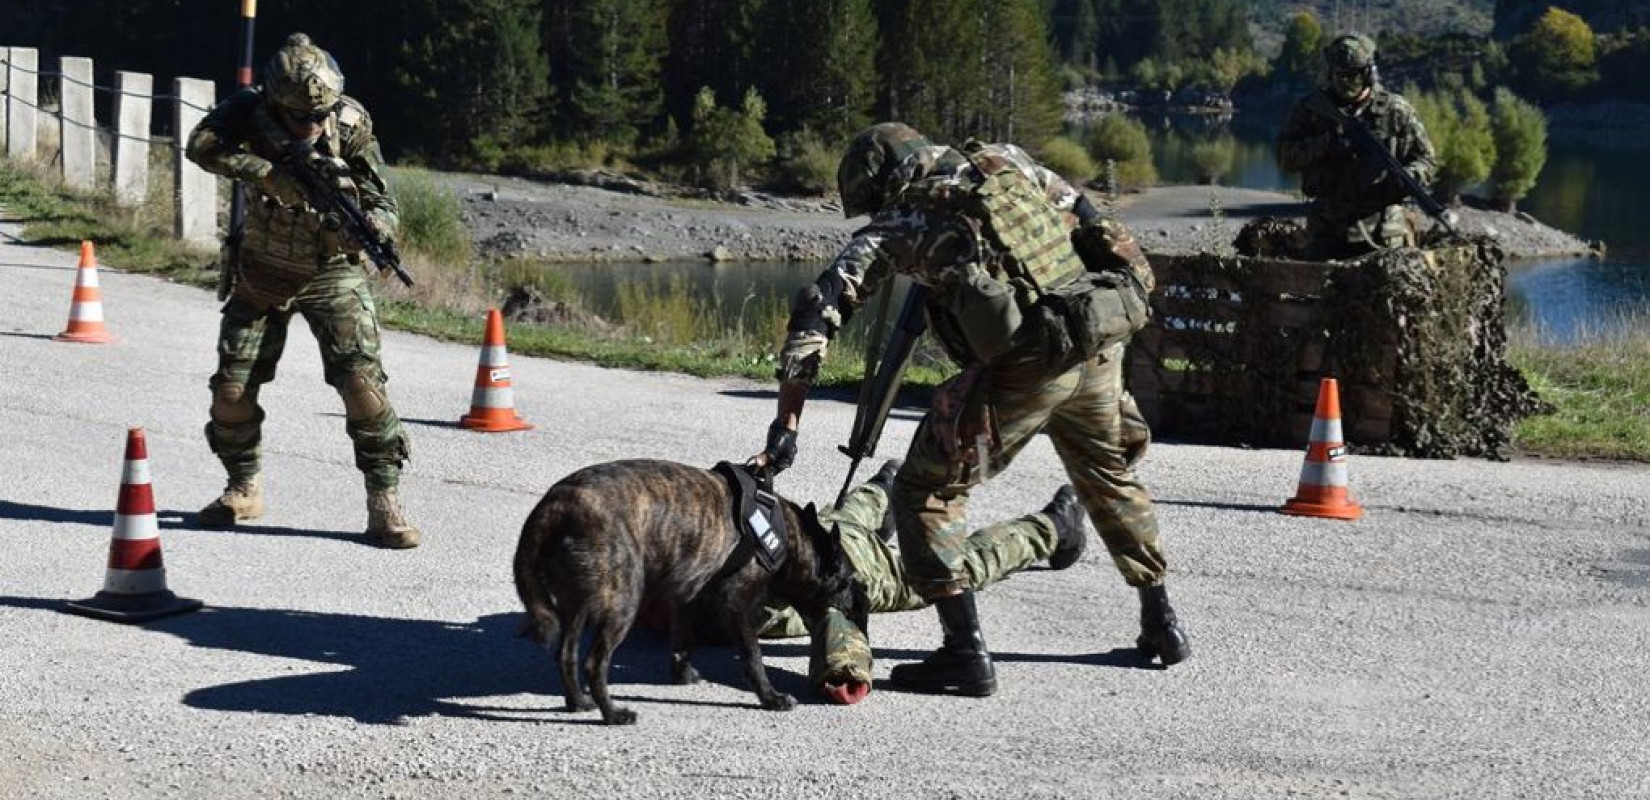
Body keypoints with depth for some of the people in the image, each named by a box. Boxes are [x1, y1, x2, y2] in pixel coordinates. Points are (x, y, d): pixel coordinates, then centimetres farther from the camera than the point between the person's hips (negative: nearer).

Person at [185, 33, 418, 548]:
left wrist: (365, 230, -40)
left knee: (362, 381, -17)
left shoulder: (351, 124, -18)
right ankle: (245, 488, 24)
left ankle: (384, 501, -8)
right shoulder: (251, 110, -16)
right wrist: (268, 173, -43)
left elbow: (382, 205, -17)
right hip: (261, 274, 2)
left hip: (332, 274, -2)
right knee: (232, 388, 0)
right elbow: (201, 143, -33)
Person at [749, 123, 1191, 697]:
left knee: (926, 490, 7)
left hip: (1024, 363, -6)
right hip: (1100, 345, 6)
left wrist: (786, 425, 0)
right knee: (1110, 476, 30)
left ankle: (966, 652, 1)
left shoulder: (897, 225, 7)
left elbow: (816, 311, 0)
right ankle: (1160, 624, 37)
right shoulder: (1004, 162, 20)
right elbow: (1089, 219, 21)